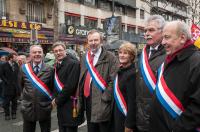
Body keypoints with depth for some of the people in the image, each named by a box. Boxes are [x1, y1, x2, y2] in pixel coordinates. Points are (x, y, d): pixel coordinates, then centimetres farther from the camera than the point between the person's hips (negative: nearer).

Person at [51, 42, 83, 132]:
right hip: (61, 106, 8)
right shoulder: (57, 65, 11)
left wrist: (57, 100, -12)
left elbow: (70, 86, -20)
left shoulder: (74, 64, -15)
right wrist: (56, 98, 4)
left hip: (70, 106, -8)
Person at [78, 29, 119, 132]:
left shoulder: (110, 57, -8)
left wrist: (105, 98, -16)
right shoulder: (84, 58, 12)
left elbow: (113, 80, -13)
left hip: (102, 104, -6)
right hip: (88, 102, 6)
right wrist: (81, 99, 11)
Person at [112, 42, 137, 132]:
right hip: (117, 116, 8)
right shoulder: (120, 71, 6)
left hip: (126, 117, -8)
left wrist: (129, 125, -21)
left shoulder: (132, 74, -19)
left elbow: (132, 101, -22)